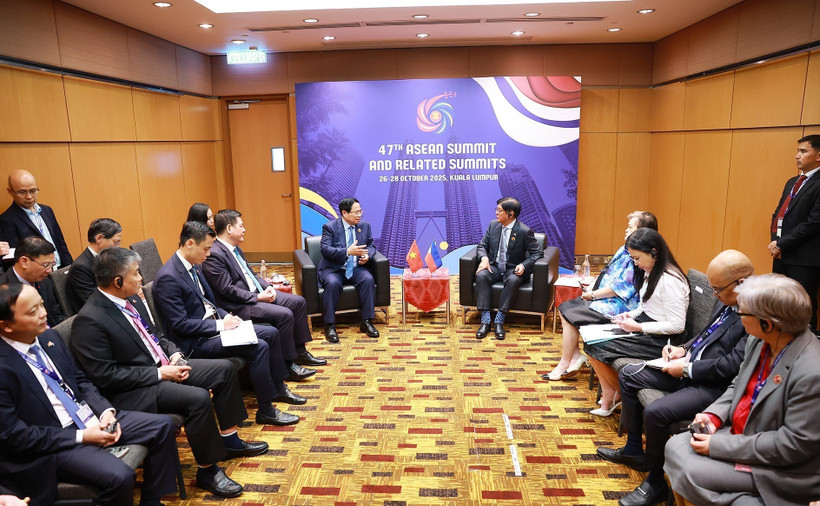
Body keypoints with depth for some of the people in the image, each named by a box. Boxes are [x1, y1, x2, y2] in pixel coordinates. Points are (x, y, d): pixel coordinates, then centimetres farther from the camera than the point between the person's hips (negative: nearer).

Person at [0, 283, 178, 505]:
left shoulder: (50, 337, 2)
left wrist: (105, 411, -4)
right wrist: (81, 436, -18)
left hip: (91, 419, 8)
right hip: (54, 445, -8)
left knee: (163, 426, 1)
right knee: (119, 475, -29)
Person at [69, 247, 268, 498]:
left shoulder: (131, 299, 3)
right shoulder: (89, 321, -21)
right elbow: (105, 376, -22)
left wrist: (174, 354, -1)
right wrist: (159, 374, -20)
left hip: (164, 366, 9)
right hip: (136, 389, -9)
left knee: (224, 369, 3)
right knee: (198, 398, -29)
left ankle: (230, 440, 17)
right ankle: (207, 470, -9)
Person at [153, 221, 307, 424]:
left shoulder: (193, 266, 8)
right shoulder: (168, 278, -20)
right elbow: (180, 324, -22)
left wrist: (226, 317, 1)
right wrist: (220, 325, -19)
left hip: (214, 324, 10)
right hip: (195, 341, -10)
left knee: (271, 333, 4)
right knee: (259, 347, -23)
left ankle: (278, 388, 18)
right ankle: (266, 410, -10)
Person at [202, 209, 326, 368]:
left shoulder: (235, 248, 14)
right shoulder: (214, 255, -18)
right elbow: (227, 290, -21)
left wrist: (267, 287, 3)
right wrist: (258, 297, -18)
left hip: (258, 293, 10)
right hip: (240, 305, -10)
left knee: (299, 302, 3)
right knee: (285, 314, -25)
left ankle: (299, 352, 11)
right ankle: (287, 364, -10)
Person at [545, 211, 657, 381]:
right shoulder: (625, 250, 12)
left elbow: (620, 288, -23)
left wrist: (593, 295, -14)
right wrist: (591, 288, 4)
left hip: (618, 306, -10)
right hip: (604, 299, 10)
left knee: (569, 316, -14)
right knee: (564, 308, 4)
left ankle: (564, 365, 0)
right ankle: (576, 356, 4)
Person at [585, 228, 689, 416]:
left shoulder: (670, 281, -23)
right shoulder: (649, 272, 7)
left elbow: (677, 326, -23)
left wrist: (638, 327, -21)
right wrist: (630, 315, 1)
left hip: (659, 340, -10)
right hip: (643, 326, 10)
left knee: (596, 347, -14)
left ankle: (619, 394, 10)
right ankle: (609, 397, 3)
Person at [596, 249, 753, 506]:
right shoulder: (727, 302, 5)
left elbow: (733, 365, -26)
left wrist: (687, 368, -17)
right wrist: (684, 350, 5)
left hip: (715, 386, -10)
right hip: (689, 369, 11)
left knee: (655, 412, -27)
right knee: (628, 374, 10)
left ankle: (655, 484, 0)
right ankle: (633, 450, 24)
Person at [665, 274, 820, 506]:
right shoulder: (758, 342, -4)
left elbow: (793, 445, -25)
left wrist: (718, 445, -21)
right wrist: (713, 415, -5)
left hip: (779, 468, -8)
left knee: (690, 472, -18)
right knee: (674, 447, -2)